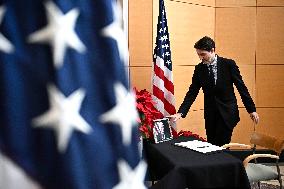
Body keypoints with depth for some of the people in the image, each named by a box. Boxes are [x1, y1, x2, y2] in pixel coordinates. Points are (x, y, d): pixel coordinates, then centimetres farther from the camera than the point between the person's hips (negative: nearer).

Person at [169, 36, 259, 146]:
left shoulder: (229, 64, -6)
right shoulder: (199, 69, 2)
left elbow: (241, 87, -1)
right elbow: (192, 92, 1)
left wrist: (251, 109, 0)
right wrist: (180, 113, -9)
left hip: (227, 112, -3)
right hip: (210, 114, 3)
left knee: (221, 146, -12)